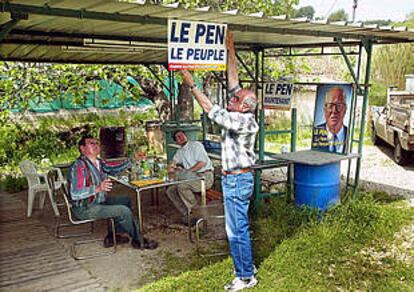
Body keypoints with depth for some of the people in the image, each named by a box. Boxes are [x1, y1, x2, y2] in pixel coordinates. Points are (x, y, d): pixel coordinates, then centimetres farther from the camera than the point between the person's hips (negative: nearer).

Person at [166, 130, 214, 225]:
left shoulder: (196, 145, -3)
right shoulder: (180, 152, 19)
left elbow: (203, 163, -13)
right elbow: (171, 166, 14)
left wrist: (187, 171, -16)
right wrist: (171, 168, -10)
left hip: (205, 175, -8)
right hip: (192, 178, 8)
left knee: (182, 186, -29)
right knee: (170, 190, -7)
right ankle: (187, 215, -8)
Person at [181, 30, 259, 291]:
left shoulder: (242, 121, -20)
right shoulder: (240, 115, 6)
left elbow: (210, 109, -21)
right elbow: (233, 81, 9)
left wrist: (192, 85, -17)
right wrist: (231, 51, 12)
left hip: (237, 180, -10)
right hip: (236, 179, 10)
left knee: (236, 230, -1)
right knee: (240, 227, 20)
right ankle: (247, 264, 34)